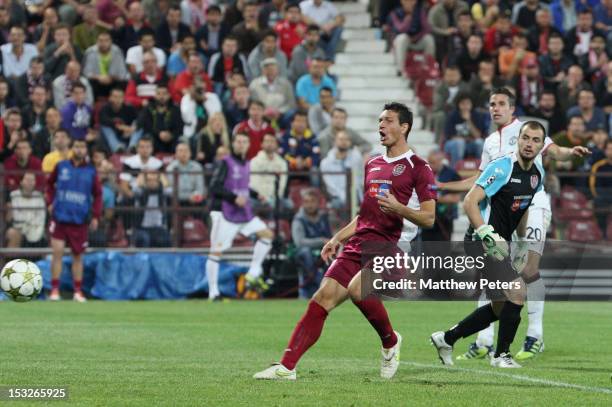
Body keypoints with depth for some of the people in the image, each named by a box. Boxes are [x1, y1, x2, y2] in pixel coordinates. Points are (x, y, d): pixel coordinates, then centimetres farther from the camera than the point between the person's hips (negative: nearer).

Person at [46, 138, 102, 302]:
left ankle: (77, 291, 18)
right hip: (59, 218, -1)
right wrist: (50, 202, 5)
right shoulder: (61, 167, 2)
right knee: (57, 252, -10)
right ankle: (54, 290, -5)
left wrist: (95, 216, 0)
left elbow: (97, 194, 7)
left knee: (78, 255, 9)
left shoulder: (91, 171, 2)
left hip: (80, 220, 1)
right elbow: (50, 183, 16)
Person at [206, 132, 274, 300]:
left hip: (244, 213, 8)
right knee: (216, 251, -7)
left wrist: (256, 195, 10)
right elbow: (214, 188, -17)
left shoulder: (245, 163, 12)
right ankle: (213, 292, -3)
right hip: (224, 213, -8)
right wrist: (234, 198, -25)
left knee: (267, 233, 2)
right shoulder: (225, 163, -10)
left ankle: (253, 275, 4)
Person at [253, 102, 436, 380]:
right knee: (322, 299, -6)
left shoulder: (418, 168, -1)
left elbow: (428, 218, -5)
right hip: (357, 244, 7)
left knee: (357, 289, -31)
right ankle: (286, 366, -9)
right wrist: (338, 238, 21)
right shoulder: (372, 164, 21)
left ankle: (390, 342, -3)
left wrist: (399, 208, -21)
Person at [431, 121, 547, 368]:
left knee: (500, 308, 12)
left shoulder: (537, 173, 8)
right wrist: (488, 236, -28)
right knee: (517, 293, -17)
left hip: (502, 243, 9)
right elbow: (469, 202, -21)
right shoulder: (502, 168, -18)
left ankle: (446, 339, 26)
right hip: (487, 245, -9)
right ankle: (501, 355, -1)